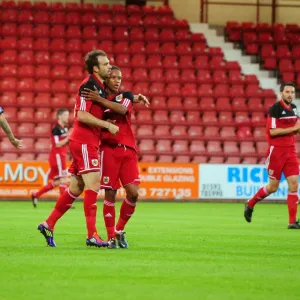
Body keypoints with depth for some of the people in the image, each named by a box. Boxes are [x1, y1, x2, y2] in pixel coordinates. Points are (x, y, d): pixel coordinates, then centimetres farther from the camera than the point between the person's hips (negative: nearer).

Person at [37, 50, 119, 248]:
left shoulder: (101, 87, 14)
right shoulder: (88, 85, -14)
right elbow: (82, 115, -20)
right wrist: (107, 125, -18)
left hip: (90, 142, 10)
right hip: (84, 141, -10)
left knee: (76, 187, 11)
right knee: (93, 184, -13)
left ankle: (48, 224, 19)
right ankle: (92, 235, -15)